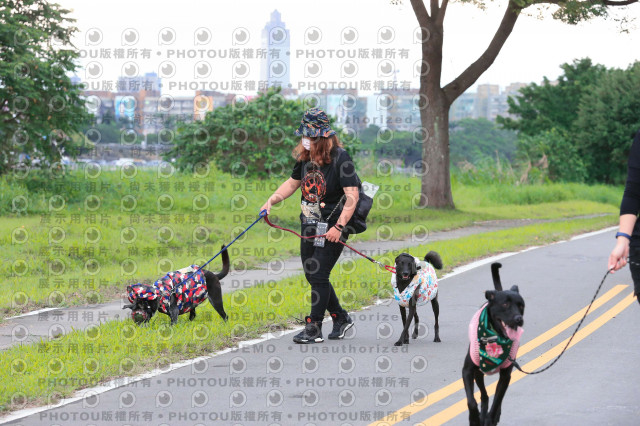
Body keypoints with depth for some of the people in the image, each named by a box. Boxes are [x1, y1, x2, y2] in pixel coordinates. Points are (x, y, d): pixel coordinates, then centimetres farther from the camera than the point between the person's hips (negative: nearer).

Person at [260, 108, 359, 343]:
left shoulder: (340, 158, -17)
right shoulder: (305, 156, 4)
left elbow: (352, 196, -21)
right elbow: (293, 182, 21)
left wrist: (339, 227, -27)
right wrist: (271, 201, 8)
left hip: (332, 228, -8)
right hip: (309, 225, 8)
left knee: (319, 275, -9)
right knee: (312, 276, 12)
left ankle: (313, 328, 0)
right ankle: (341, 318, 28)